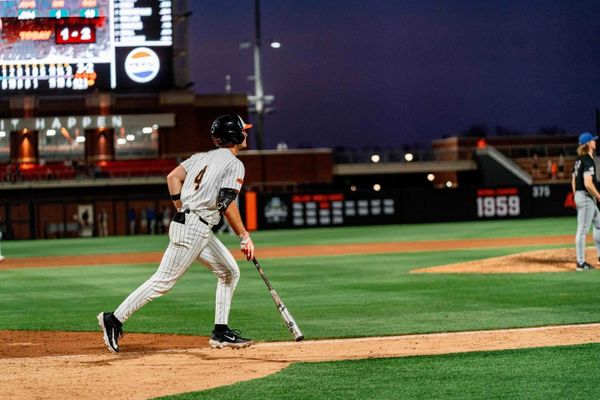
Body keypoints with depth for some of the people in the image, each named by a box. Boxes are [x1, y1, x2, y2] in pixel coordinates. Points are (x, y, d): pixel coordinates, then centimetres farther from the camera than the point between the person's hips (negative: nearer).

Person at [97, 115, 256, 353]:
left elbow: (173, 177, 8)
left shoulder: (203, 157, 16)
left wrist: (182, 211, 11)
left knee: (230, 272, 15)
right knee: (164, 281, -6)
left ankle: (221, 332, 13)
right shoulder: (234, 164, -9)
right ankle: (114, 320, -3)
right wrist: (245, 237, -12)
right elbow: (227, 205, -17)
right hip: (193, 229, -10)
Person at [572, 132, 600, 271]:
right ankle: (581, 263, -3)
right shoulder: (588, 161, -17)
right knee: (583, 230, -6)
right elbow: (588, 184, -25)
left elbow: (573, 181, 17)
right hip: (587, 197, -10)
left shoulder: (579, 160, 12)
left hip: (579, 196, 10)